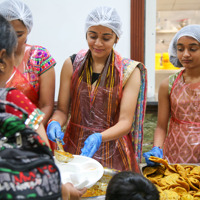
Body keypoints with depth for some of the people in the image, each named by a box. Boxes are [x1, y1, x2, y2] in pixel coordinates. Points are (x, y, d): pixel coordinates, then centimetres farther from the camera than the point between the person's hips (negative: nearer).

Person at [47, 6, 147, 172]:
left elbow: (125, 122, -12)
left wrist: (99, 138, -29)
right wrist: (55, 122, -20)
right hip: (74, 149, 2)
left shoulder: (129, 71, -6)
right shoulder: (72, 65, 0)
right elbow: (62, 110, 2)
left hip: (112, 154, -1)